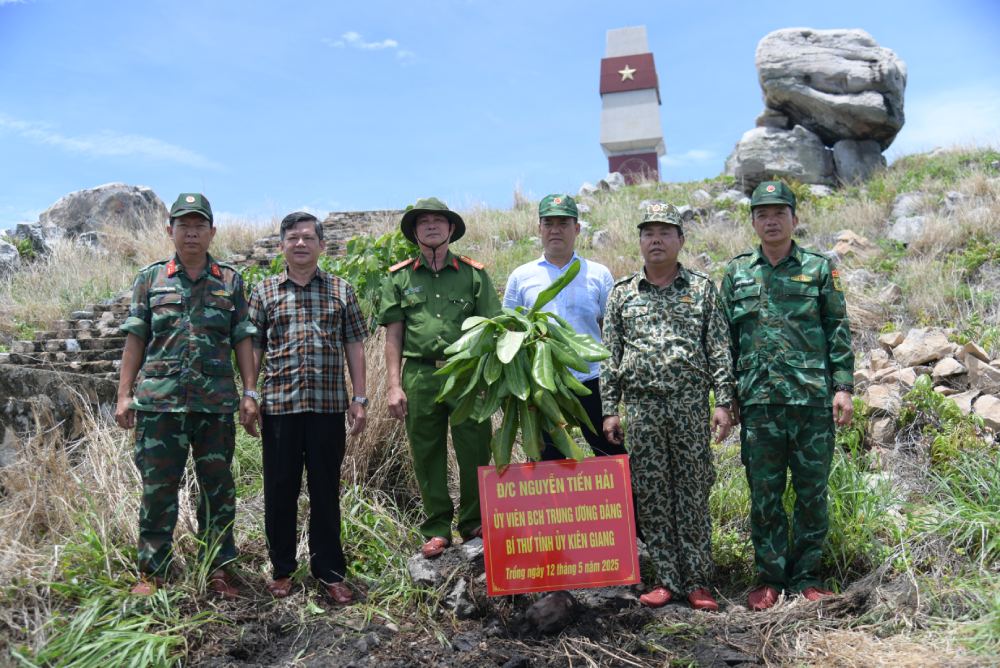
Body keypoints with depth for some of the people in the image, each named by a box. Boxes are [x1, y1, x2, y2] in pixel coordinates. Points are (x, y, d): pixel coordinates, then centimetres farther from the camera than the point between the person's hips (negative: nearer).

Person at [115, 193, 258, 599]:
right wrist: (124, 394, 2)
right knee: (158, 486, 5)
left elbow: (242, 341, 7)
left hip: (217, 401, 1)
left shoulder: (231, 281, 8)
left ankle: (218, 568, 18)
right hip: (159, 400, 0)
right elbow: (135, 338, 7)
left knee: (218, 486, 6)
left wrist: (250, 393, 0)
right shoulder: (151, 278, 8)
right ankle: (151, 571, 18)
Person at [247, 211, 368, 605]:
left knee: (326, 490, 7)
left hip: (328, 405, 0)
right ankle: (282, 569, 24)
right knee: (280, 489, 8)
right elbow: (253, 347, 8)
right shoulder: (264, 292, 7)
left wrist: (359, 399, 3)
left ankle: (329, 571, 20)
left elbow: (354, 346, 7)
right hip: (278, 405, 0)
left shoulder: (341, 290, 7)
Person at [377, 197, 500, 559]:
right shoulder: (399, 277, 10)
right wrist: (394, 386, 0)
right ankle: (437, 530, 18)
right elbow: (393, 335, 8)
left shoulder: (473, 273, 9)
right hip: (420, 376, 1)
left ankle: (475, 523, 18)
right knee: (427, 455, 6)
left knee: (475, 452, 1)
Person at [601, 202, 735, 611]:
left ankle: (697, 581, 15)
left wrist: (723, 402, -5)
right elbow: (610, 356, 8)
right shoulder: (622, 294, 9)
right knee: (651, 496, 5)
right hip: (641, 407, 2)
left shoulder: (702, 288, 6)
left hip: (691, 405, -1)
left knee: (693, 494, 4)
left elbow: (719, 351, 3)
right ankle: (666, 579, 16)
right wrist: (609, 409, 3)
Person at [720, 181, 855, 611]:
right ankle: (769, 577, 18)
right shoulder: (736, 273, 9)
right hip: (758, 400, 1)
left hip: (813, 397, 0)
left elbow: (839, 332, 5)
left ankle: (806, 576, 21)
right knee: (764, 493, 6)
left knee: (813, 491, 7)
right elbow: (725, 340, 9)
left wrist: (843, 387, -3)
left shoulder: (819, 269, 7)